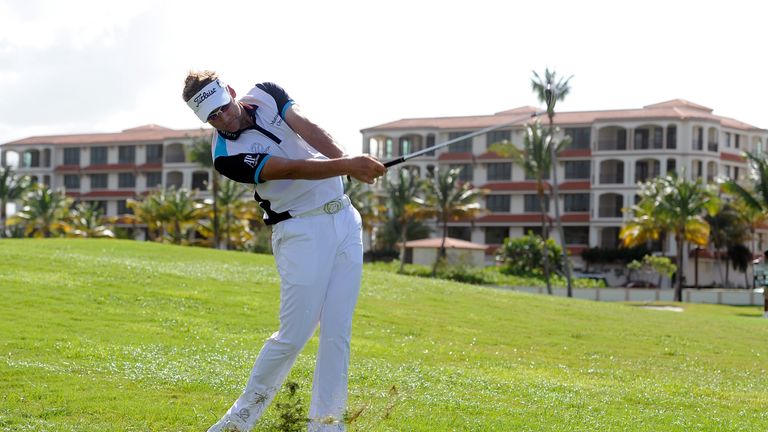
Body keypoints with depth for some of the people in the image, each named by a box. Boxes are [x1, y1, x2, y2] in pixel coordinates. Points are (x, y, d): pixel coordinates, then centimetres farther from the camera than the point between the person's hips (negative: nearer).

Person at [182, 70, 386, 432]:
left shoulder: (267, 95, 3)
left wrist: (349, 162, -28)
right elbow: (293, 169, -24)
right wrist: (346, 165, -36)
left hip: (344, 218, 5)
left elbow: (310, 131, -11)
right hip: (302, 231, -5)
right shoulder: (227, 155, -15)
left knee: (337, 331, 0)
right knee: (294, 334, -9)